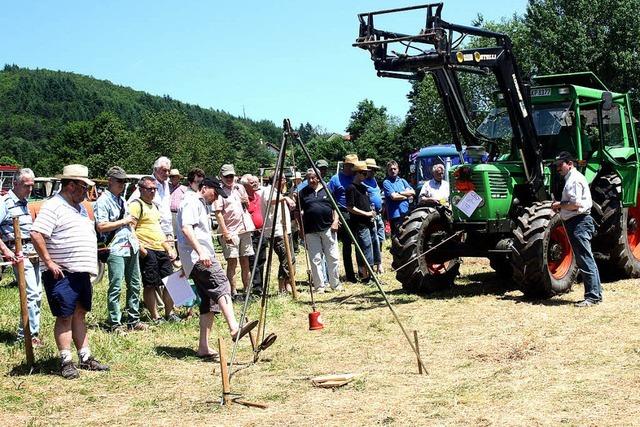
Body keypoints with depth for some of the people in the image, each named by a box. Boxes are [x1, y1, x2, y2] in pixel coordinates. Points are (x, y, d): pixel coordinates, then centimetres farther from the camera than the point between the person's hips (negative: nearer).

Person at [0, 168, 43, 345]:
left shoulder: (24, 203, 17)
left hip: (33, 252, 8)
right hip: (19, 253, -8)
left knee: (37, 295, 9)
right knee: (31, 293, -13)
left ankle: (26, 332, 18)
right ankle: (28, 334, -5)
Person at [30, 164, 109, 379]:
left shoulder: (79, 207, 16)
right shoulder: (53, 207, -12)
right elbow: (36, 235, -22)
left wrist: (90, 265, 18)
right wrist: (49, 262, -19)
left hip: (82, 272, 8)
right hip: (62, 274, -8)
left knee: (80, 314, 13)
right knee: (65, 317, -2)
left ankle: (85, 358, 18)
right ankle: (66, 362, 4)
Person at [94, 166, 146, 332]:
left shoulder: (121, 200, 19)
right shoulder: (103, 201, -8)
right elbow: (101, 226, -17)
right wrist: (123, 222, -13)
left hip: (131, 248, 9)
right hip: (116, 249, -9)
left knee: (134, 285, 13)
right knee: (115, 287, -6)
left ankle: (133, 320, 22)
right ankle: (115, 323, 1)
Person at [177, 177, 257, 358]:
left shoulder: (203, 205, 29)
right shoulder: (191, 202, -3)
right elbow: (186, 228, -19)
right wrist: (200, 252, -29)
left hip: (204, 257, 11)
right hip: (197, 256, -11)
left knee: (209, 301, 6)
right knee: (222, 285, -27)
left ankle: (203, 347, 5)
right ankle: (234, 328, -44)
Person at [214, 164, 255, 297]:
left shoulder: (240, 188, 13)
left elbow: (248, 206, 26)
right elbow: (218, 213, -10)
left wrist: (245, 201, 1)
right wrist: (225, 232, -17)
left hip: (245, 230, 5)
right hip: (230, 232, -5)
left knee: (245, 262, 8)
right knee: (232, 263, -4)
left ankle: (247, 290, 14)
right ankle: (233, 292, -1)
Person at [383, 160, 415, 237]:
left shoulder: (402, 181, 17)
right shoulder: (386, 183, -1)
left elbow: (413, 192, 5)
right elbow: (394, 196, -13)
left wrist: (399, 193, -7)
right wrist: (407, 196, -1)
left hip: (407, 213, 5)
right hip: (395, 214, -5)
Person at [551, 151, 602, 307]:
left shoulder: (575, 179, -12)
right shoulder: (570, 179, 21)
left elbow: (576, 204, -21)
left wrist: (560, 205, -9)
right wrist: (560, 207, 11)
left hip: (579, 222, -11)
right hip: (574, 223, 11)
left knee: (585, 260, -10)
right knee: (586, 260, 12)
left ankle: (592, 296, -10)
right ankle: (596, 293, 16)